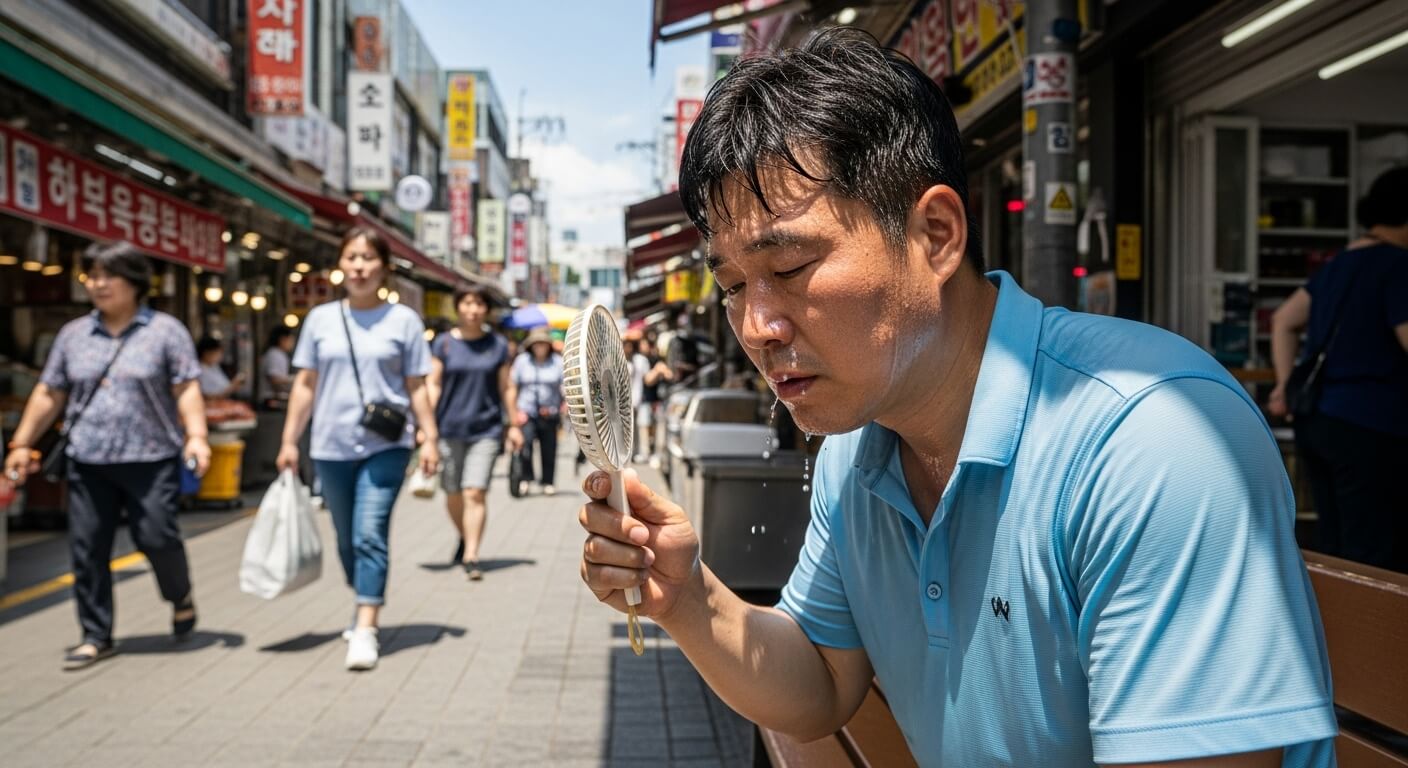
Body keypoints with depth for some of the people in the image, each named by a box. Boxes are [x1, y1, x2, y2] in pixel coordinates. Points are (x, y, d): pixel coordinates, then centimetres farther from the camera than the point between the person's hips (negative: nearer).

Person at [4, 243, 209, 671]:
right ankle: (96, 637, 15)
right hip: (88, 462, 4)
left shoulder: (165, 331, 1)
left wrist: (196, 436, -17)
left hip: (151, 459, -4)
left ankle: (181, 597, 25)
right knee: (87, 549, 3)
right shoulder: (73, 335, 13)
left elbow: (187, 390, -5)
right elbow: (49, 395, 16)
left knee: (157, 538, -6)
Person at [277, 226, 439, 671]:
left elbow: (417, 386, 1)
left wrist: (430, 438, -5)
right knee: (347, 540, 13)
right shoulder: (321, 318, 7)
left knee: (370, 535, -12)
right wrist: (289, 441, 7)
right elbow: (305, 385, 9)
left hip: (385, 445, -3)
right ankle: (366, 608, 33)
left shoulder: (403, 320, 1)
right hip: (331, 447, 3)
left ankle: (365, 630, -11)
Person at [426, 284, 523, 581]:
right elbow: (433, 385, 2)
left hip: (486, 430, -1)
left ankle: (471, 557, -8)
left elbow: (507, 387, 9)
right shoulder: (443, 343, 3)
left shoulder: (497, 345, 5)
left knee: (475, 493, -10)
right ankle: (464, 539, 37)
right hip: (450, 429, 1)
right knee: (453, 494, 11)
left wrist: (514, 425, 7)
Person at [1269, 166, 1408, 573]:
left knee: (1334, 551, 14)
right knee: (1374, 561, -4)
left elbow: (1284, 321, 22)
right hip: (1368, 426, -9)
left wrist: (1286, 383, 18)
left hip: (1314, 418, 9)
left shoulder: (1340, 264, 15)